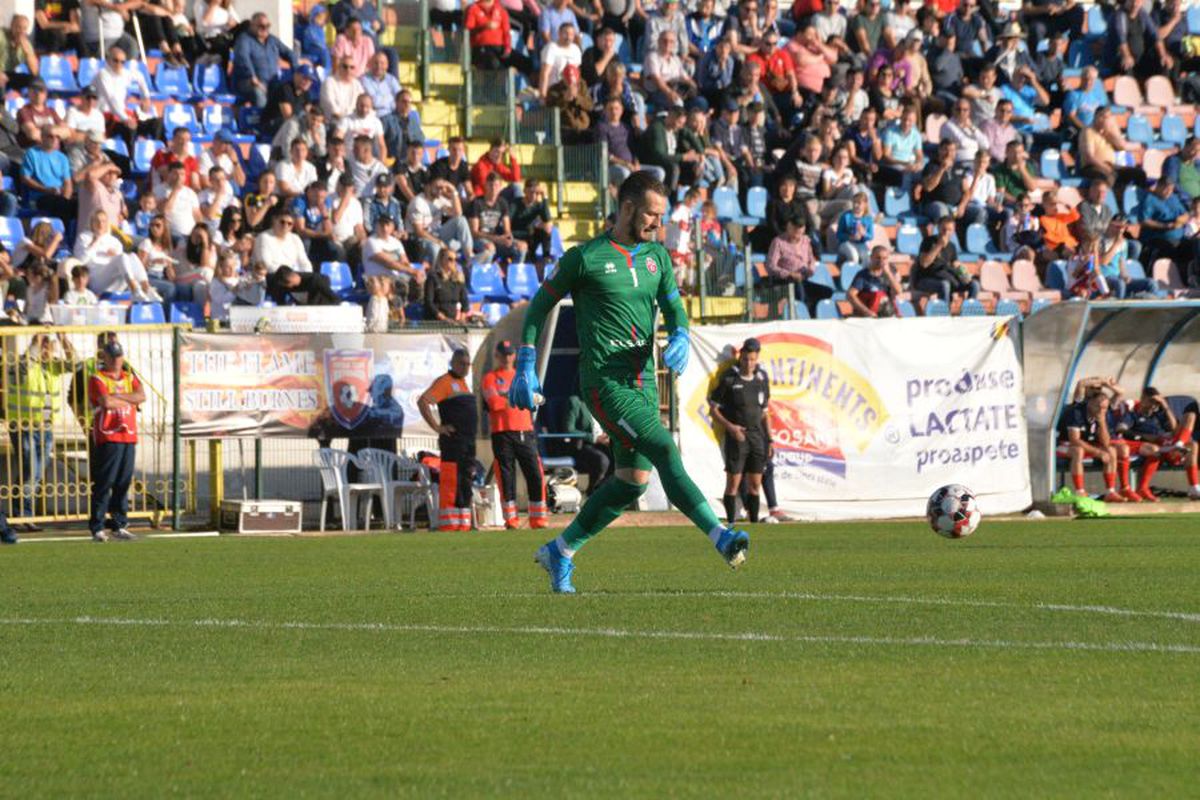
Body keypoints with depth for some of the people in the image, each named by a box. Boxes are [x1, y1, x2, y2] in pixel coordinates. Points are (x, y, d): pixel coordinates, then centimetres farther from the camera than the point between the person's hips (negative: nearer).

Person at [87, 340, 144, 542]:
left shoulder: (129, 378, 17)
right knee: (103, 485, -7)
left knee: (124, 483, 7)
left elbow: (141, 396, -1)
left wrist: (117, 396, -12)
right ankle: (97, 528, -5)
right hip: (107, 438, -6)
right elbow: (106, 402, -18)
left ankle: (119, 526, 14)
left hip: (129, 437, 6)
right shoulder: (97, 379, -1)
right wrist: (129, 400, -2)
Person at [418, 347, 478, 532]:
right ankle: (448, 523, -12)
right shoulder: (445, 382, -8)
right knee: (451, 483, -11)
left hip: (469, 440, 9)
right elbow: (423, 402, -19)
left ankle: (464, 523, 14)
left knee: (466, 482, 10)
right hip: (453, 440, -9)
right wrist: (437, 427, -19)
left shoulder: (464, 382, 19)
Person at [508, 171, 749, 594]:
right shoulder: (585, 258, -5)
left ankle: (560, 551, 23)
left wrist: (680, 338, -10)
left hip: (643, 380, 7)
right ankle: (721, 537, -31)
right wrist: (525, 368, 1)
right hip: (605, 381, -7)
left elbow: (674, 308, 14)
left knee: (633, 480, 8)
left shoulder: (657, 256, 12)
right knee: (665, 452, -21)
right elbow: (539, 306, 4)